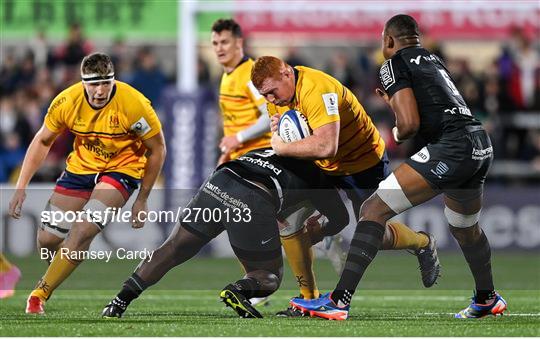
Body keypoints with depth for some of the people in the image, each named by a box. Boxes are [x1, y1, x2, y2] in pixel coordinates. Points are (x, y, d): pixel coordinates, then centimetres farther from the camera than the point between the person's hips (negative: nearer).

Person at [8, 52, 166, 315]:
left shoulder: (134, 105, -26)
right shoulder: (67, 102, -17)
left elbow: (157, 150, -11)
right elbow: (42, 141, 0)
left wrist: (142, 200, -8)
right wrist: (21, 187, -5)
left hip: (122, 168, -4)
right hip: (80, 166, 4)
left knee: (83, 231, -22)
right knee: (48, 239, 0)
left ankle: (40, 294, -8)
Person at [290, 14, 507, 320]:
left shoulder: (395, 65, 1)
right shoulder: (433, 59, 24)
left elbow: (410, 124, -8)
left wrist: (396, 135, 12)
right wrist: (394, 102, 41)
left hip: (452, 146, -8)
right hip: (483, 145, 8)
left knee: (375, 209, -8)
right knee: (465, 228, 32)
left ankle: (339, 301, -17)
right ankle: (487, 299, 51)